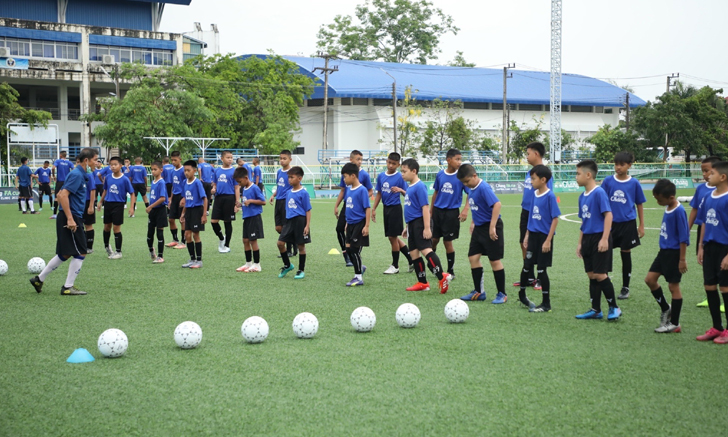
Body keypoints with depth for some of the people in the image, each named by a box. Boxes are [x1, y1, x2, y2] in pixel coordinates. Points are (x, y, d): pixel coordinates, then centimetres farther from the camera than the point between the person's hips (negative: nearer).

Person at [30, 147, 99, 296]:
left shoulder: (79, 174, 15)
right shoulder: (76, 175, -15)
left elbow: (62, 195, 23)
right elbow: (63, 195, -23)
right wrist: (70, 219, -24)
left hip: (72, 219, 10)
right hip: (71, 219, -10)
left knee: (64, 255, 16)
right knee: (80, 254, -3)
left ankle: (39, 279, 22)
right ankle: (68, 287, 4)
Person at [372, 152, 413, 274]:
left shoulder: (400, 177, -10)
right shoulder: (381, 176, 7)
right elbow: (379, 193, 14)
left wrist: (400, 190, -30)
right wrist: (374, 209, 11)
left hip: (395, 208, -7)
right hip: (386, 208, 7)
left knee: (393, 237, -1)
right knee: (392, 237, 11)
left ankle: (395, 266, 12)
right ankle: (411, 260, 22)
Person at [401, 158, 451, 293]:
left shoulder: (420, 186, -13)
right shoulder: (409, 187, 15)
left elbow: (425, 207, -18)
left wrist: (427, 227, -22)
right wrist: (407, 227, 28)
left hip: (420, 222, -10)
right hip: (412, 224, 10)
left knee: (425, 249, -21)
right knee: (413, 253, 10)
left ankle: (442, 276, -28)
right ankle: (422, 283, 17)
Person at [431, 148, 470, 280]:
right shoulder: (440, 174, 0)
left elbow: (470, 194, -5)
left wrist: (465, 210, -16)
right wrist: (431, 211, 14)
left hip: (452, 213, -3)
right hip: (438, 210, 3)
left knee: (448, 242, 1)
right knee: (434, 240, 9)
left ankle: (451, 271, 14)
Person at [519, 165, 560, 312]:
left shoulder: (550, 196, -14)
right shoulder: (534, 194, 7)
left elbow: (555, 219, -14)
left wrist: (548, 240, -16)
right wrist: (527, 235, 15)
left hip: (544, 237, -6)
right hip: (533, 235, 6)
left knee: (541, 270, -1)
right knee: (527, 266, 12)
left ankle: (546, 304, 10)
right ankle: (522, 294, 32)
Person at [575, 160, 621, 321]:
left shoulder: (599, 193, -13)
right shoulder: (582, 196, 11)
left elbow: (608, 215, -17)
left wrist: (604, 239, -22)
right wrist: (580, 242, 19)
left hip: (599, 238, -8)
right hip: (587, 238, 8)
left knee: (600, 275, -6)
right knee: (591, 275, 10)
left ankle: (614, 307, 8)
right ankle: (596, 310, 18)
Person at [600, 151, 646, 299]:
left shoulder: (634, 183, -3)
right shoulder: (608, 181, -1)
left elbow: (639, 205, 5)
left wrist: (641, 226, 4)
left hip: (628, 223, -1)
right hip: (610, 222, 1)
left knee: (625, 253, 6)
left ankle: (625, 288, 18)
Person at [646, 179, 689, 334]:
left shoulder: (679, 211, -19)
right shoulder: (667, 209, 6)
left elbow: (684, 237, -18)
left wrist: (682, 259, -17)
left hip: (674, 252, -8)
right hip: (664, 251, 8)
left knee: (673, 286, 0)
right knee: (650, 279, 7)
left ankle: (674, 324, 11)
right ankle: (665, 309, 26)